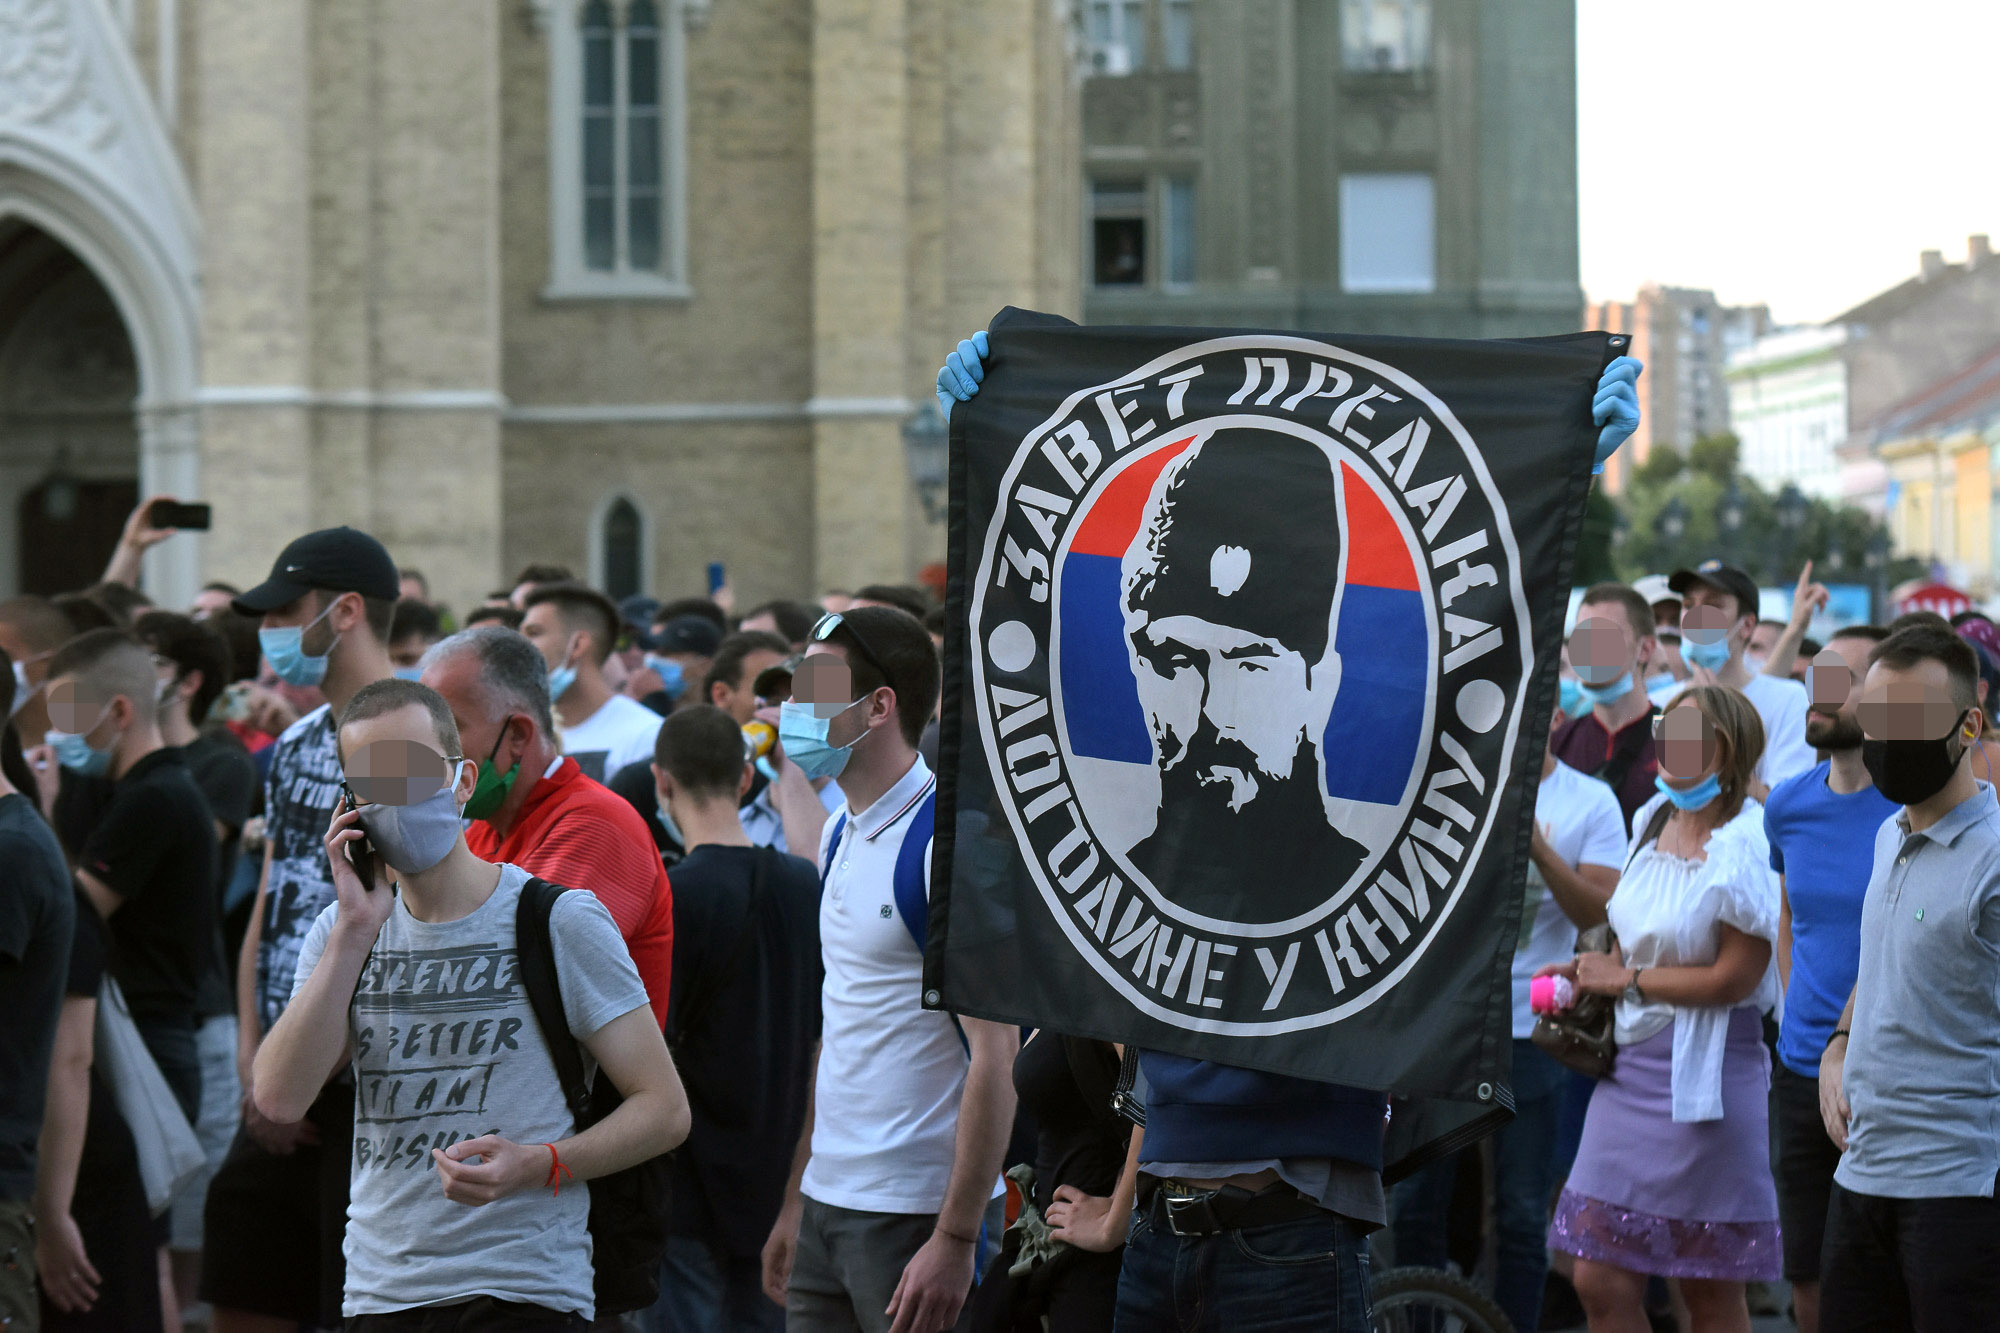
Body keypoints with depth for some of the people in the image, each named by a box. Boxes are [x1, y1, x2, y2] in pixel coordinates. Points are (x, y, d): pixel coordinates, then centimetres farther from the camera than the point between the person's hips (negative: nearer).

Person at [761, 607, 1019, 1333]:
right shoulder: (839, 837, 11)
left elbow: (995, 1053, -17)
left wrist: (956, 1240, -20)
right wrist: (796, 1201, 16)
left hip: (916, 1215, -8)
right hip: (829, 1207, 8)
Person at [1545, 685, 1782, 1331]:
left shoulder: (1746, 842, -13)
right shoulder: (1654, 819, 10)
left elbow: (1733, 977, -16)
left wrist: (1626, 979, -7)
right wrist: (1589, 975, 8)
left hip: (1705, 1076, -7)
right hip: (1630, 1065, 7)